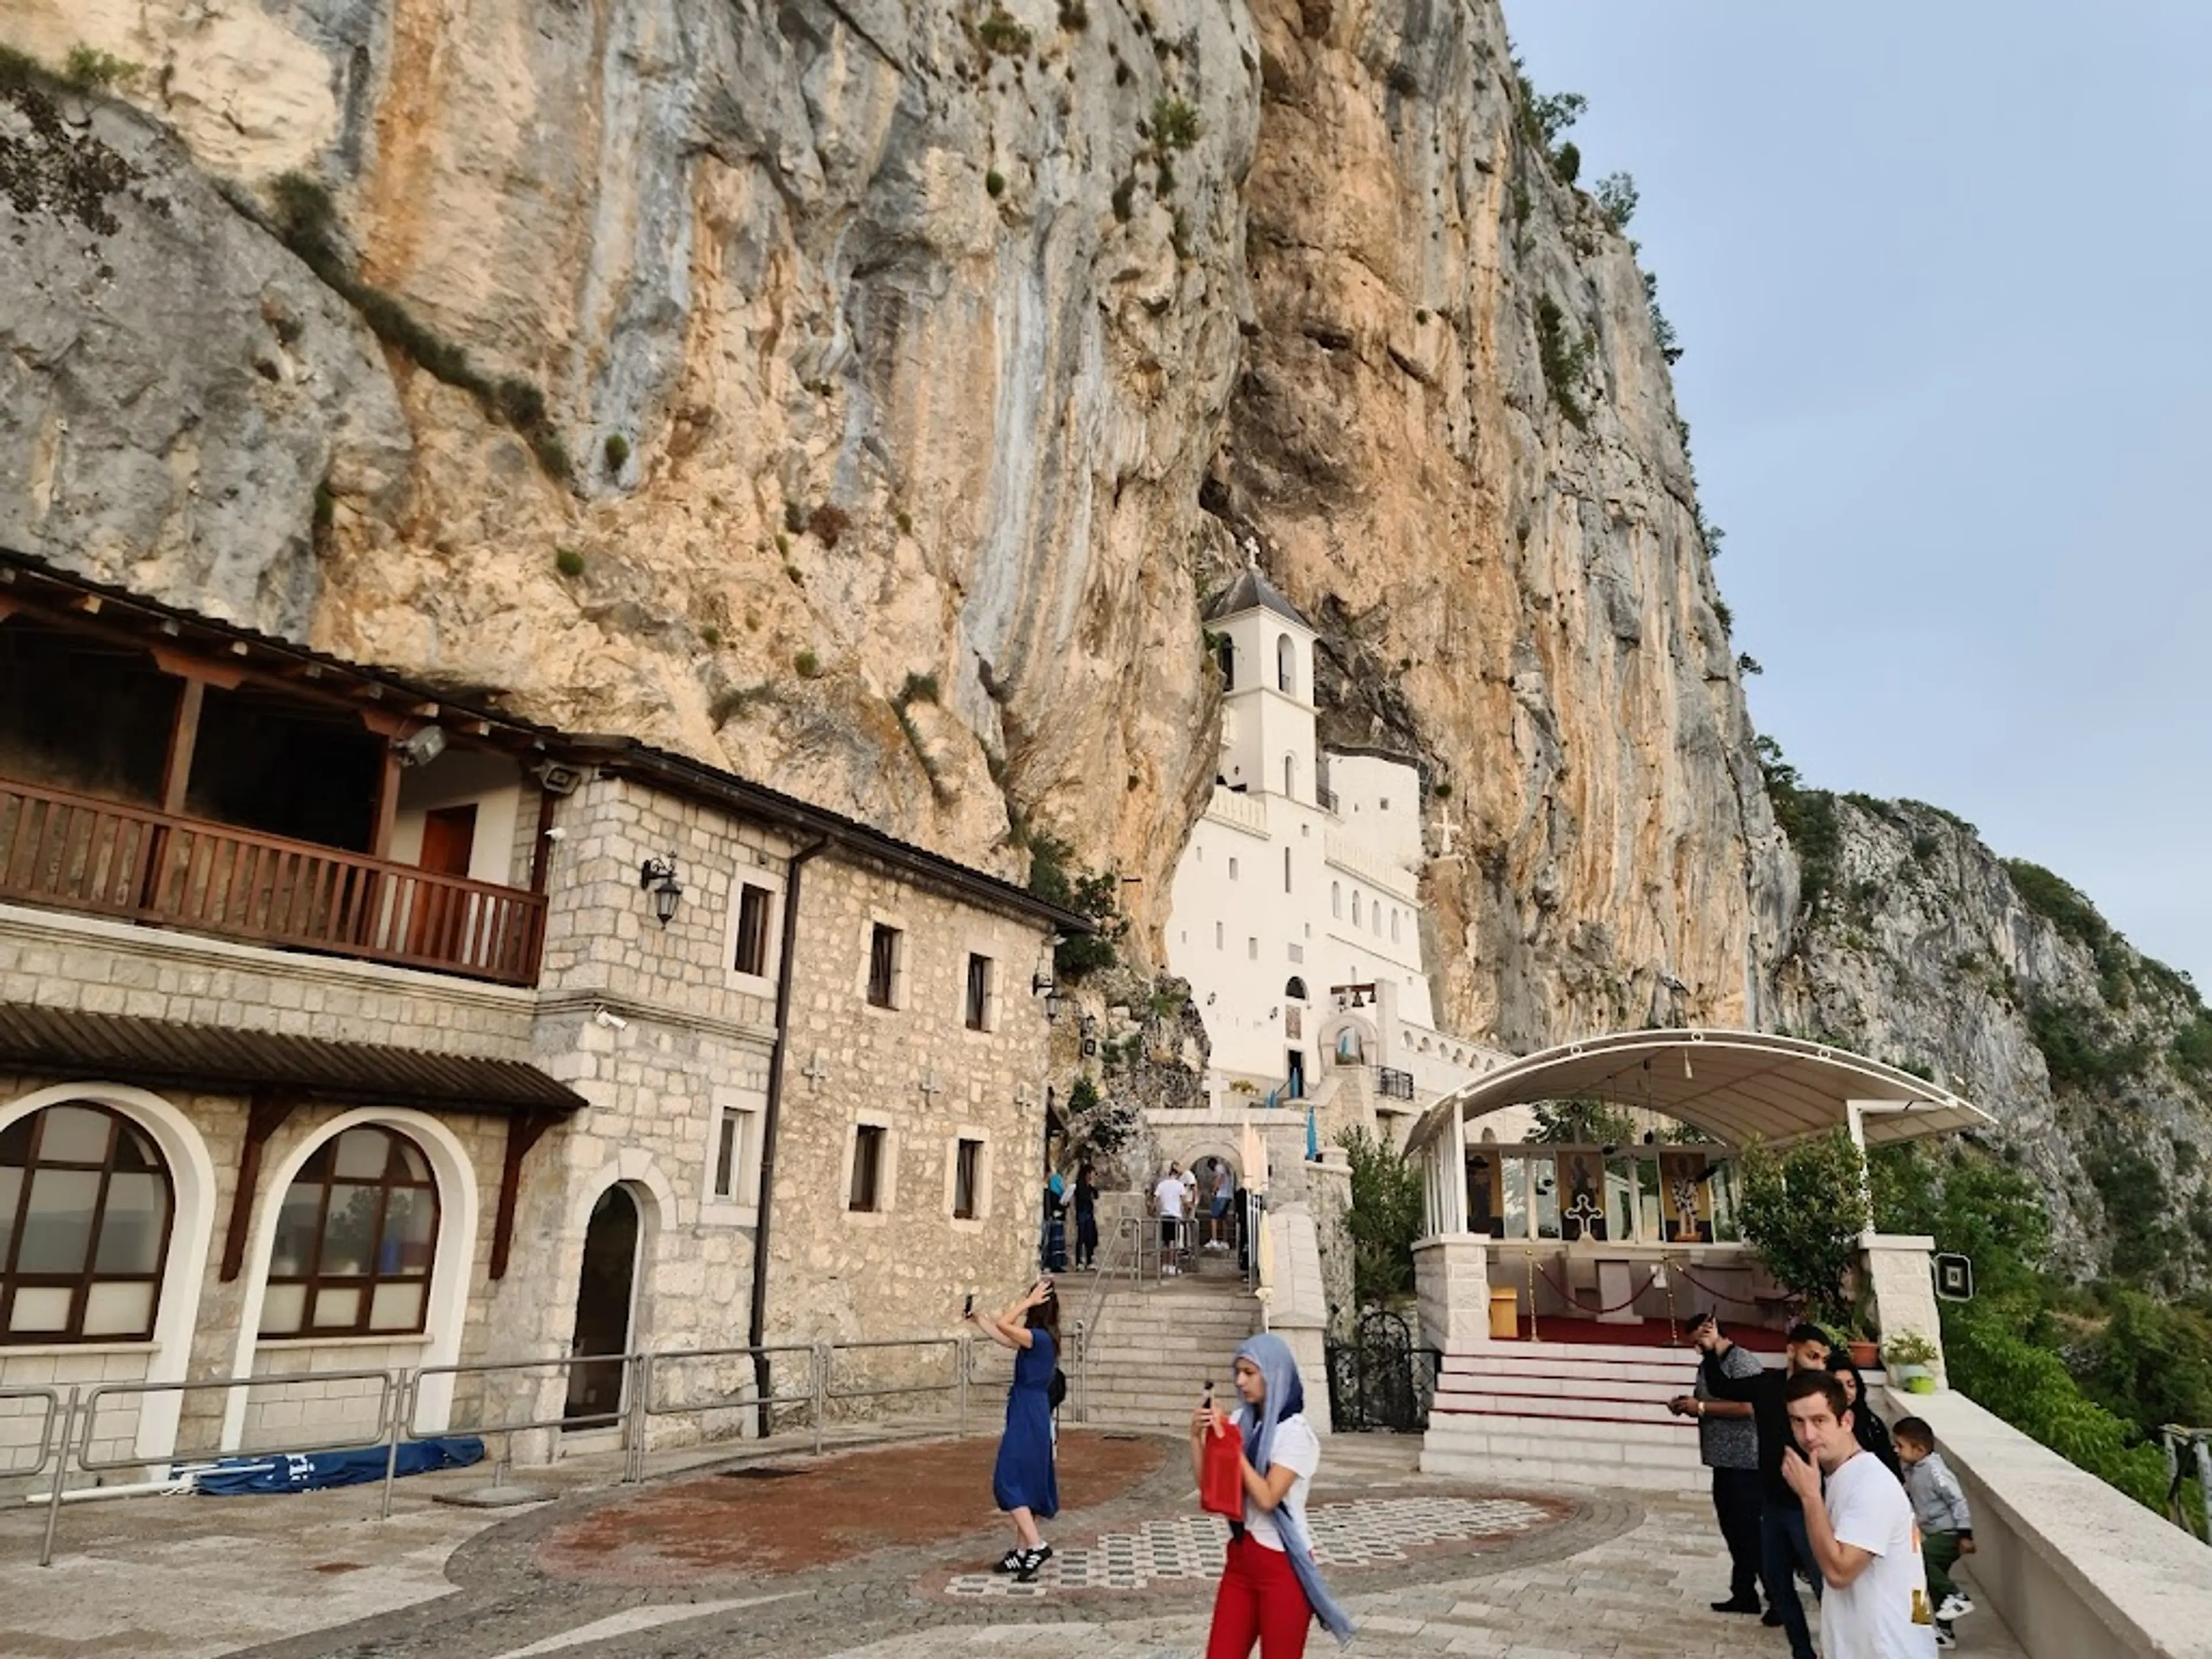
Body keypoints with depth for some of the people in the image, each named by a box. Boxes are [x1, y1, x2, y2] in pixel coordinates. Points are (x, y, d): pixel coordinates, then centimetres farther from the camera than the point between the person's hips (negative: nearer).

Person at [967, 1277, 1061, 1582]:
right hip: (1033, 1418, 10)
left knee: (1009, 1483, -6)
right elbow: (1003, 1338, 22)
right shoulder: (1038, 1339, 9)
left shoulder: (1039, 1338, -18)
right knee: (1026, 1485, 14)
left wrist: (1029, 1302, -19)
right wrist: (978, 1318, 30)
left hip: (1027, 1420, -10)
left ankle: (1036, 1545, -10)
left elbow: (1003, 1325, -27)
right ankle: (1022, 1551, 20)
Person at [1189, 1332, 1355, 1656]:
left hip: (1283, 1565, -6)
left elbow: (1267, 1498, -22)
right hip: (1240, 1558, 6)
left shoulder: (1295, 1432, -15)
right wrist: (1197, 1436, -10)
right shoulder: (1242, 1421, 3)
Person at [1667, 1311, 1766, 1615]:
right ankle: (1744, 1594, 23)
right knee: (1734, 1531, 14)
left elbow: (1749, 1406, -26)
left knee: (1750, 1531, -5)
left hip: (1746, 1462, -9)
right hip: (1724, 1461, 9)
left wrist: (1701, 1407, -21)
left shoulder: (1742, 1361, -15)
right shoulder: (1707, 1366, 13)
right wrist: (1686, 1406, 1)